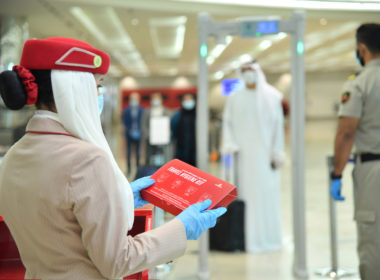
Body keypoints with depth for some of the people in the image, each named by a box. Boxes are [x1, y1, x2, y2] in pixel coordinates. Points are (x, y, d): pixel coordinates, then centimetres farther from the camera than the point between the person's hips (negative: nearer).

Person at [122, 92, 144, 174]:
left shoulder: (141, 110, -1)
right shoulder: (126, 110, 0)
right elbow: (125, 122, 1)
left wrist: (138, 131, -8)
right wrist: (130, 130, -9)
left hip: (138, 134, 0)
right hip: (129, 134, 0)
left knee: (138, 151, 4)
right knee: (129, 151, 3)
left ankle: (138, 166, 12)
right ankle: (129, 167, 9)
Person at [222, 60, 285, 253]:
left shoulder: (271, 97, 7)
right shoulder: (235, 99, 11)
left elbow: (278, 125, 4)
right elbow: (228, 123, 7)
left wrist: (277, 152, -3)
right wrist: (230, 144, -9)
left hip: (265, 151, 0)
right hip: (244, 151, 1)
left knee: (267, 193, -1)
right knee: (247, 192, -3)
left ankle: (268, 236, 8)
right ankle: (249, 238, 0)